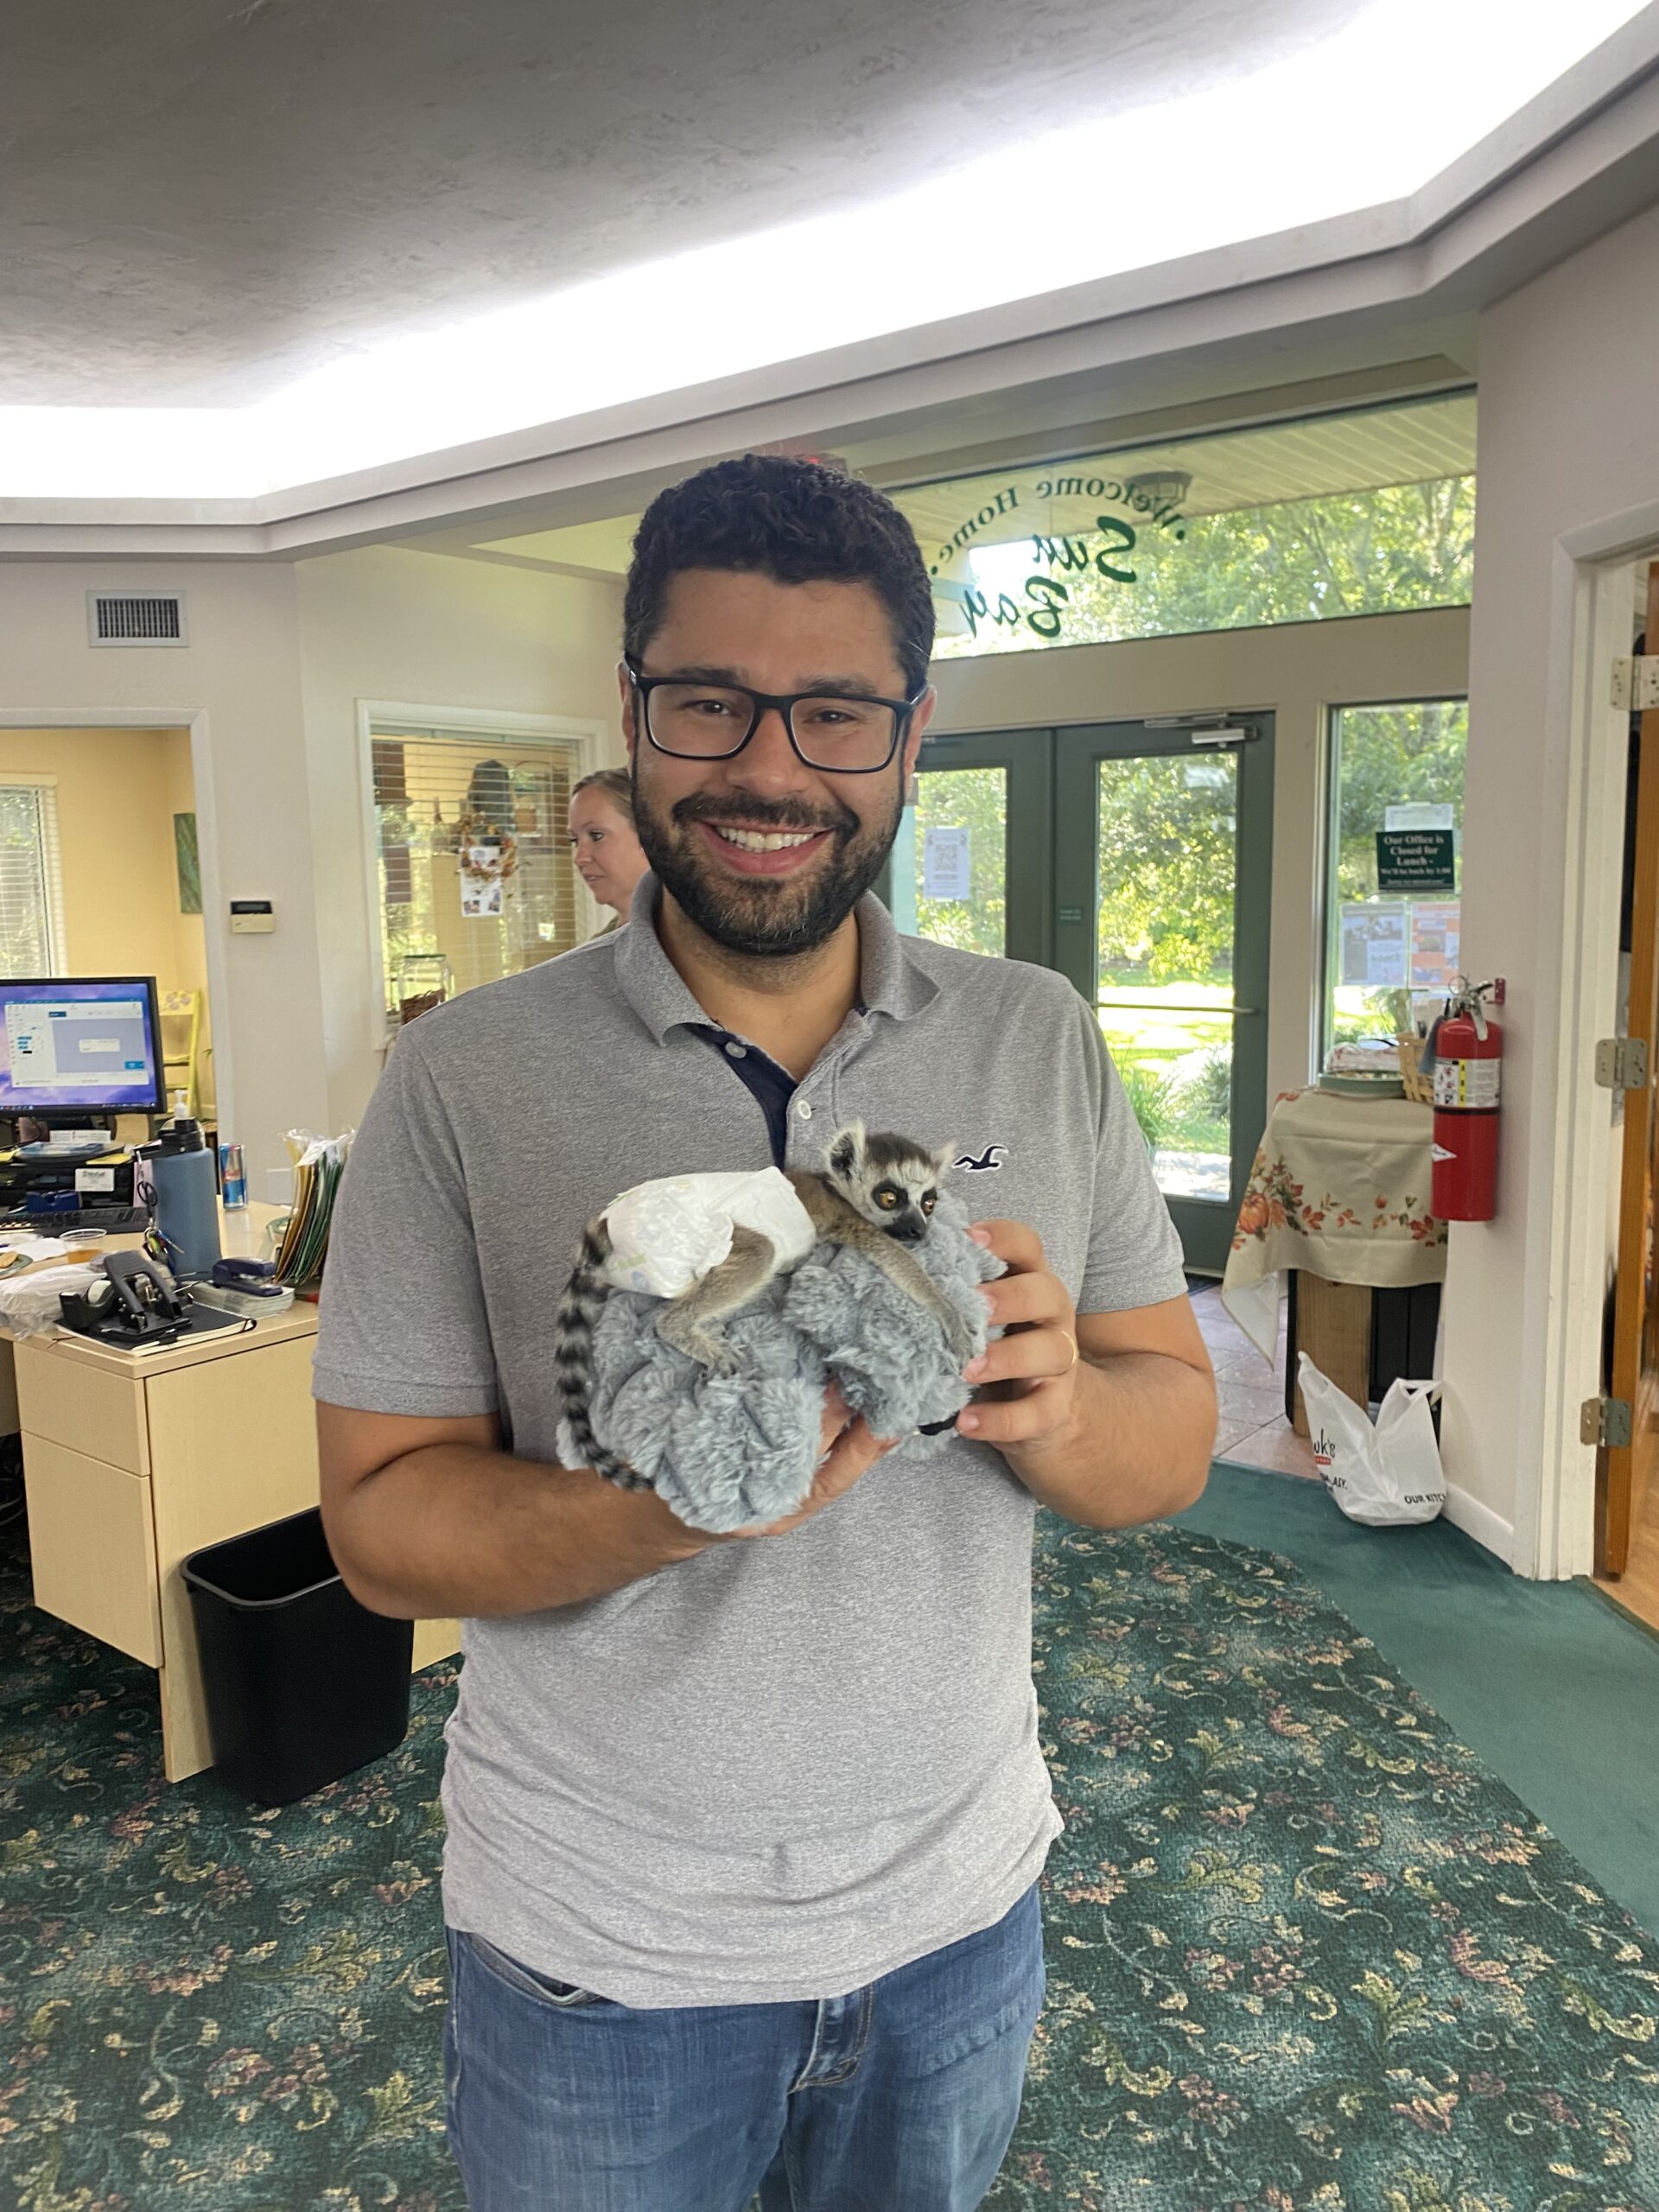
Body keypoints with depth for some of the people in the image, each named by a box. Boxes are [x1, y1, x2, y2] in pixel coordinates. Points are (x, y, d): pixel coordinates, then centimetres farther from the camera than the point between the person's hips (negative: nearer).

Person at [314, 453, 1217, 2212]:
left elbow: (1175, 1440, -4)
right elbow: (379, 1514, -12)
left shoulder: (1041, 1041, -6)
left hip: (961, 1898, 3)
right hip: (594, 1944, -2)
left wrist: (1055, 1406, -26)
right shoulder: (463, 1080, -13)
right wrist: (660, 1506, -31)